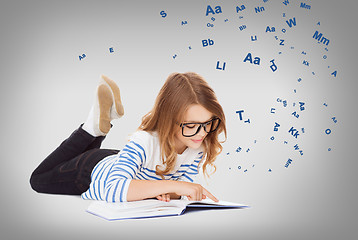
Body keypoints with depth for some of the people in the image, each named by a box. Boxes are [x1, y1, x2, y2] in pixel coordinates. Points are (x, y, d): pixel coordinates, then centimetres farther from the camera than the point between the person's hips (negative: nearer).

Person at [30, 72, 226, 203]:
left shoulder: (199, 146, -27)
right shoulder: (144, 141, -46)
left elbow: (179, 191, -17)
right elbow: (113, 189, -57)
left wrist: (167, 193, -40)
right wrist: (170, 184, -61)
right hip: (93, 171, -5)